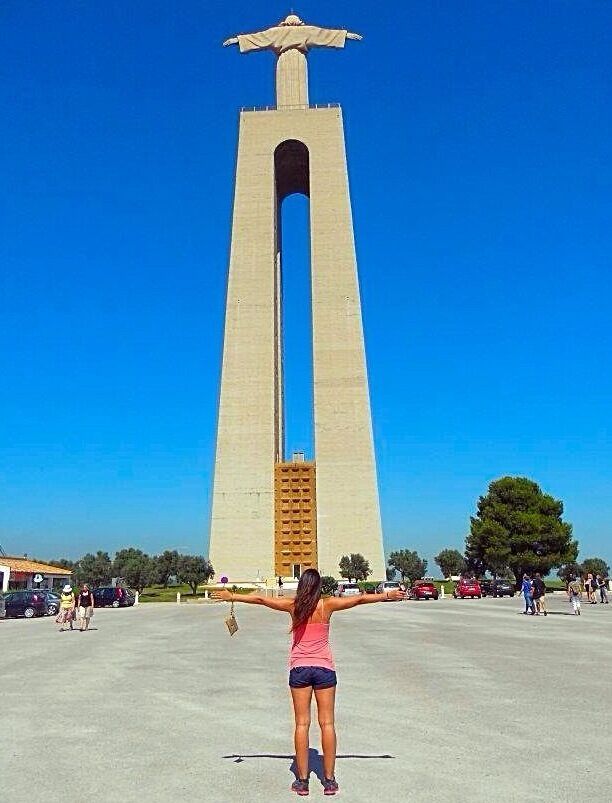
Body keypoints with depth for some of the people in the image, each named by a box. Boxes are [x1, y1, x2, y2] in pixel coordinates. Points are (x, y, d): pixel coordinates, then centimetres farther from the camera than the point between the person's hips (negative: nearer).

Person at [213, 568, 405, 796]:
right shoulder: (328, 605, -5)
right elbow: (360, 599, 2)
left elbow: (259, 599, 3)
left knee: (302, 724, 6)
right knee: (327, 723, 6)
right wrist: (388, 595, 14)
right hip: (324, 668, 0)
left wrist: (232, 596, 15)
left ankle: (302, 780, 10)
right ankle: (329, 780, 11)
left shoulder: (292, 605, -3)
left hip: (299, 668, 1)